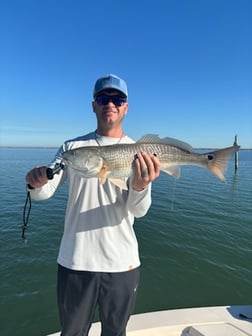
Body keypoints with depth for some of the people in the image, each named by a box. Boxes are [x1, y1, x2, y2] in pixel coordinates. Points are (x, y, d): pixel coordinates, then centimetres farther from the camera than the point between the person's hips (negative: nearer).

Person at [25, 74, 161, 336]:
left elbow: (139, 210, -14)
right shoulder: (72, 147, -1)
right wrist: (36, 183, -29)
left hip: (122, 263, 0)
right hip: (74, 262, 1)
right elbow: (44, 193, -7)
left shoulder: (140, 154, -5)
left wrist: (140, 186, -35)